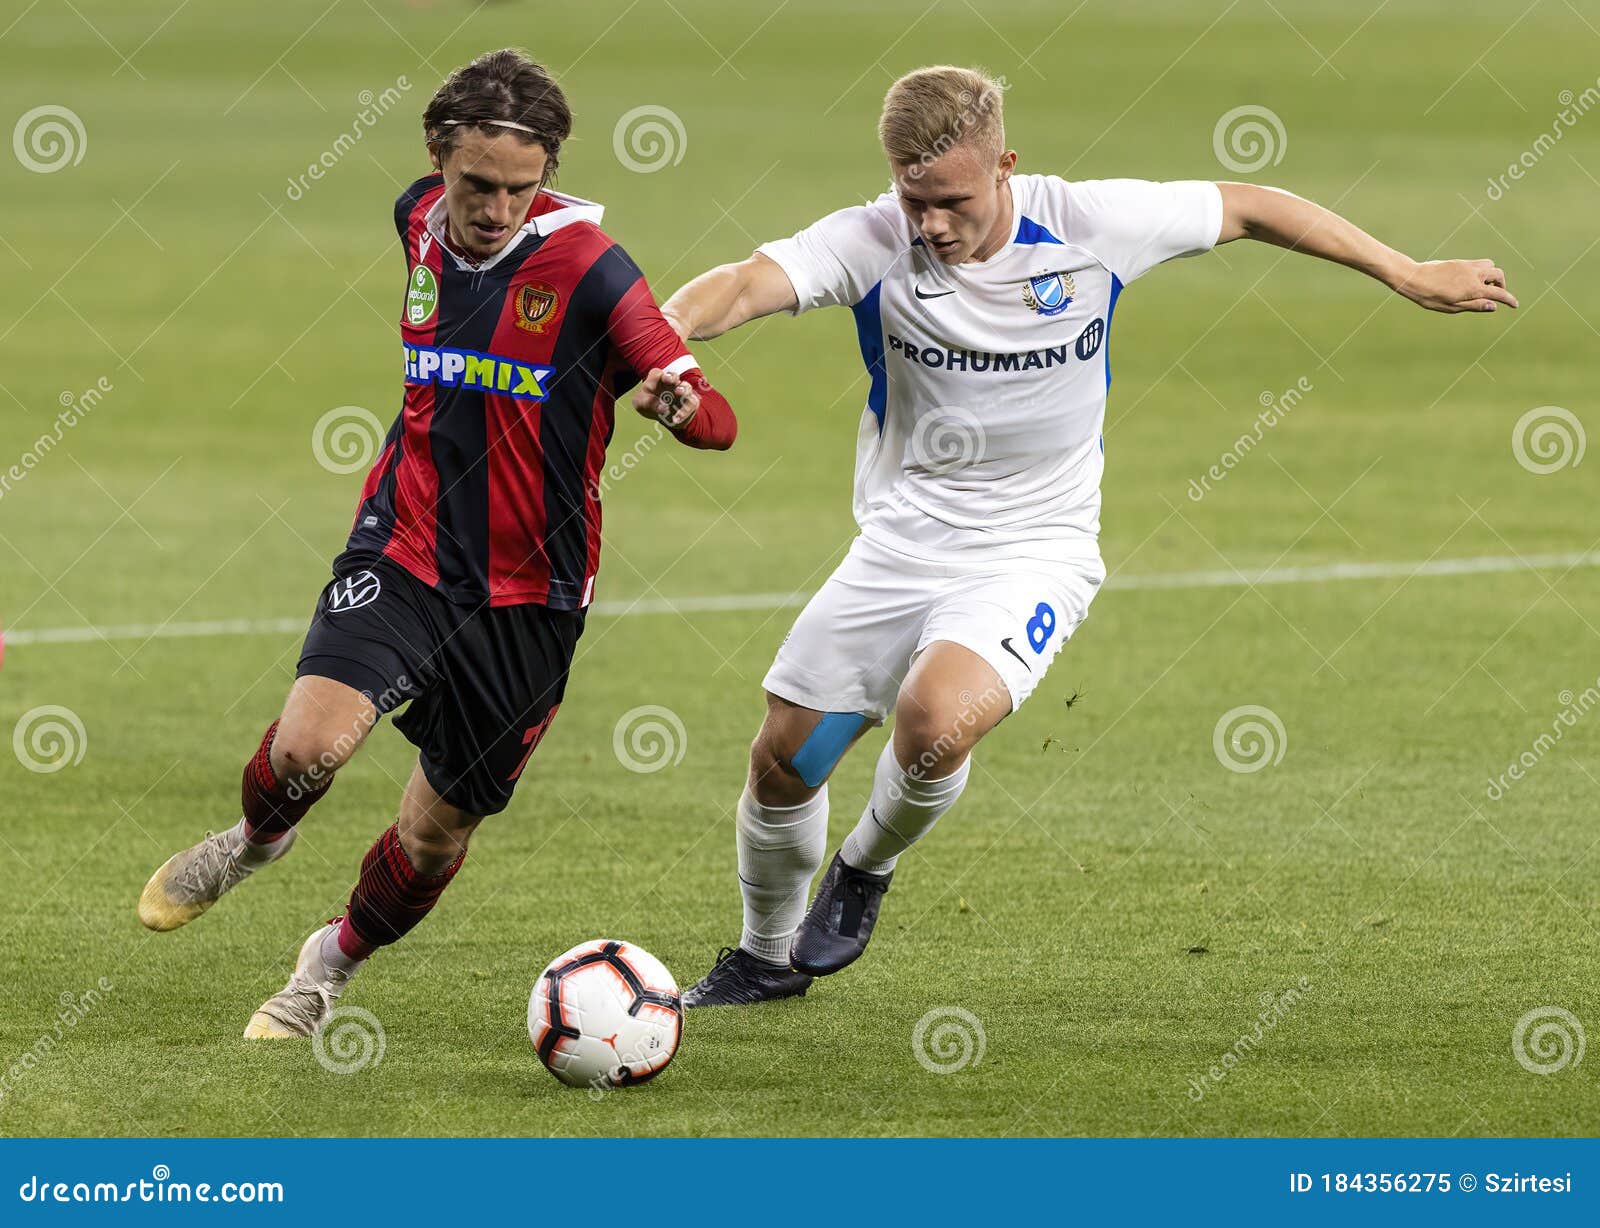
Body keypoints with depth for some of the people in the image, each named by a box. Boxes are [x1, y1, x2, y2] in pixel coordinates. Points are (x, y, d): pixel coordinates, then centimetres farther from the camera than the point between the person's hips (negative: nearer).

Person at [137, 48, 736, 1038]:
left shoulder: (588, 268, -17)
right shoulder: (421, 220, -1)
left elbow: (717, 421, -19)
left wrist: (676, 402, -40)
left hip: (527, 595, -2)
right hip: (404, 552, 2)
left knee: (437, 833, 7)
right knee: (311, 742, -22)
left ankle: (338, 960, 38)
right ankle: (257, 841, 13)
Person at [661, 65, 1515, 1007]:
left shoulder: (1089, 225, -15)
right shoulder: (872, 244, -15)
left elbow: (1245, 210, 0)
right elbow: (751, 283, -31)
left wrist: (1409, 275, 5)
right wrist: (664, 334, -54)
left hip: (1035, 551, -2)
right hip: (901, 542, 2)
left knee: (935, 717, -30)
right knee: (783, 759, 4)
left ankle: (866, 869, 3)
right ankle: (766, 958, 34)